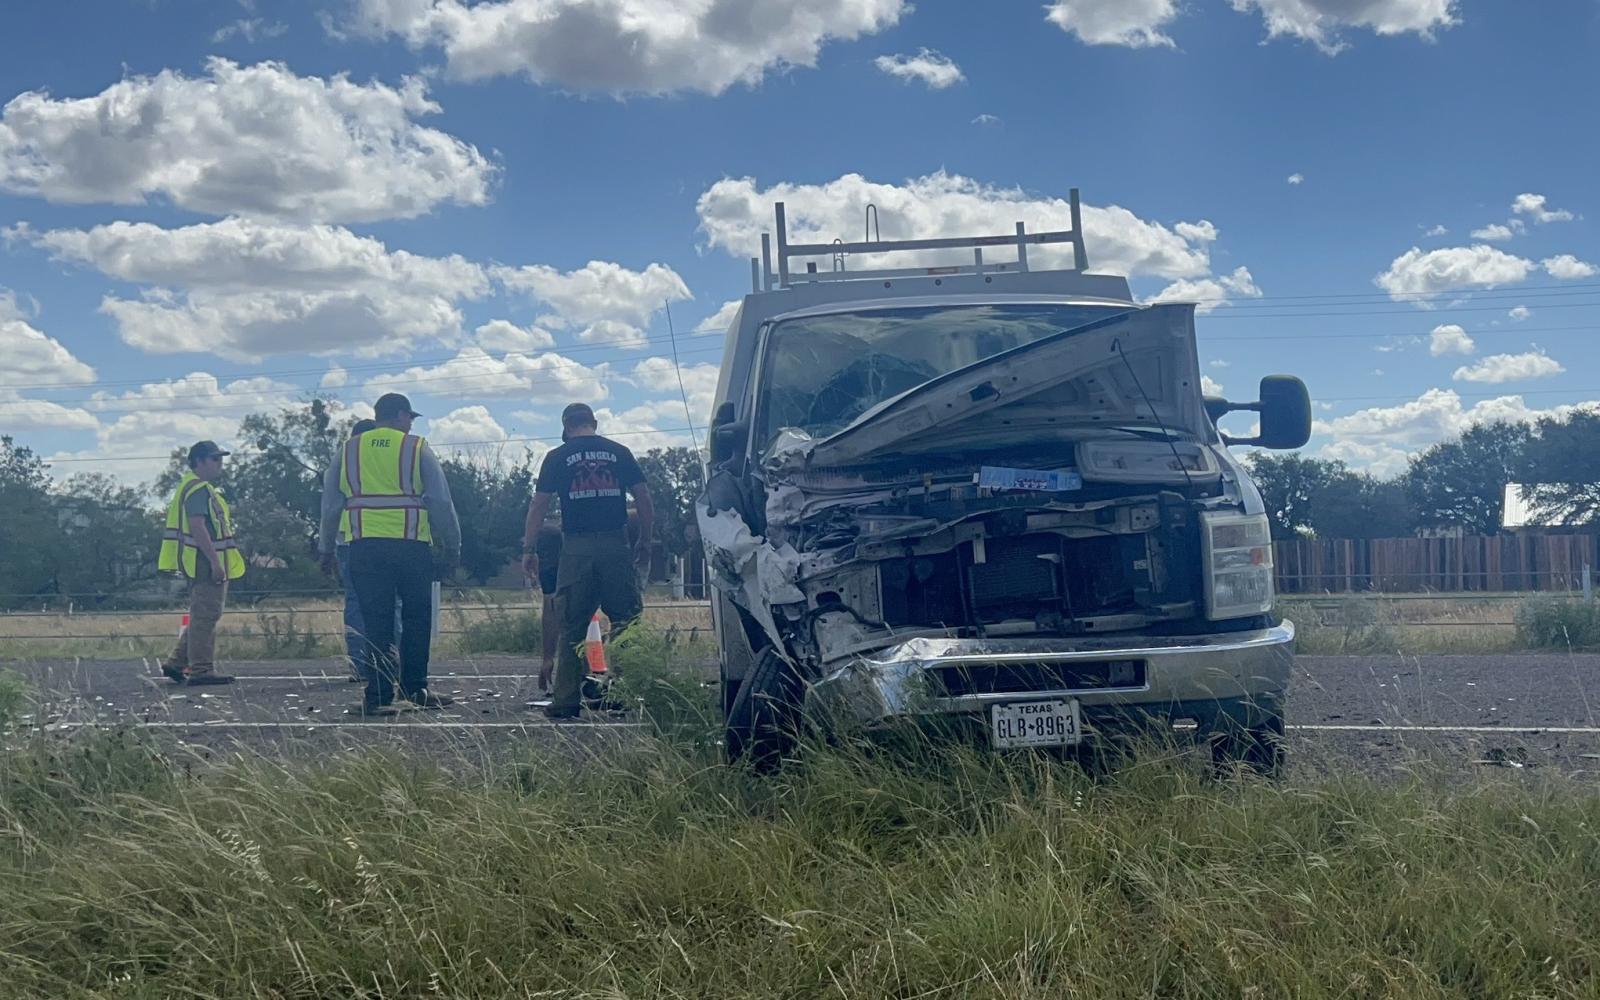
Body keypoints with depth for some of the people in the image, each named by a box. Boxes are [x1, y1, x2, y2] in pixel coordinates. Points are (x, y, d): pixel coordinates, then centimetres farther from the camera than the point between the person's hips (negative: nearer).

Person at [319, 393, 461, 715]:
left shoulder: (349, 451, 11)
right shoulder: (417, 449, 3)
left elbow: (330, 504, 13)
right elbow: (441, 502, 2)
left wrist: (327, 550, 21)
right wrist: (452, 545, 10)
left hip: (365, 548, 3)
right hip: (411, 546, -2)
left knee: (376, 623, 3)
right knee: (416, 619, 10)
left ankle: (379, 695, -1)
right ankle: (413, 688, 12)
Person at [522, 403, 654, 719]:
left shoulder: (558, 458, 4)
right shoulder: (619, 453, 8)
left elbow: (539, 505, 1)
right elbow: (644, 499, 6)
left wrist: (529, 549, 6)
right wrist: (645, 541, 14)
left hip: (577, 548, -1)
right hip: (616, 545, 1)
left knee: (572, 628, 4)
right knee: (626, 622, 7)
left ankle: (566, 701, 2)